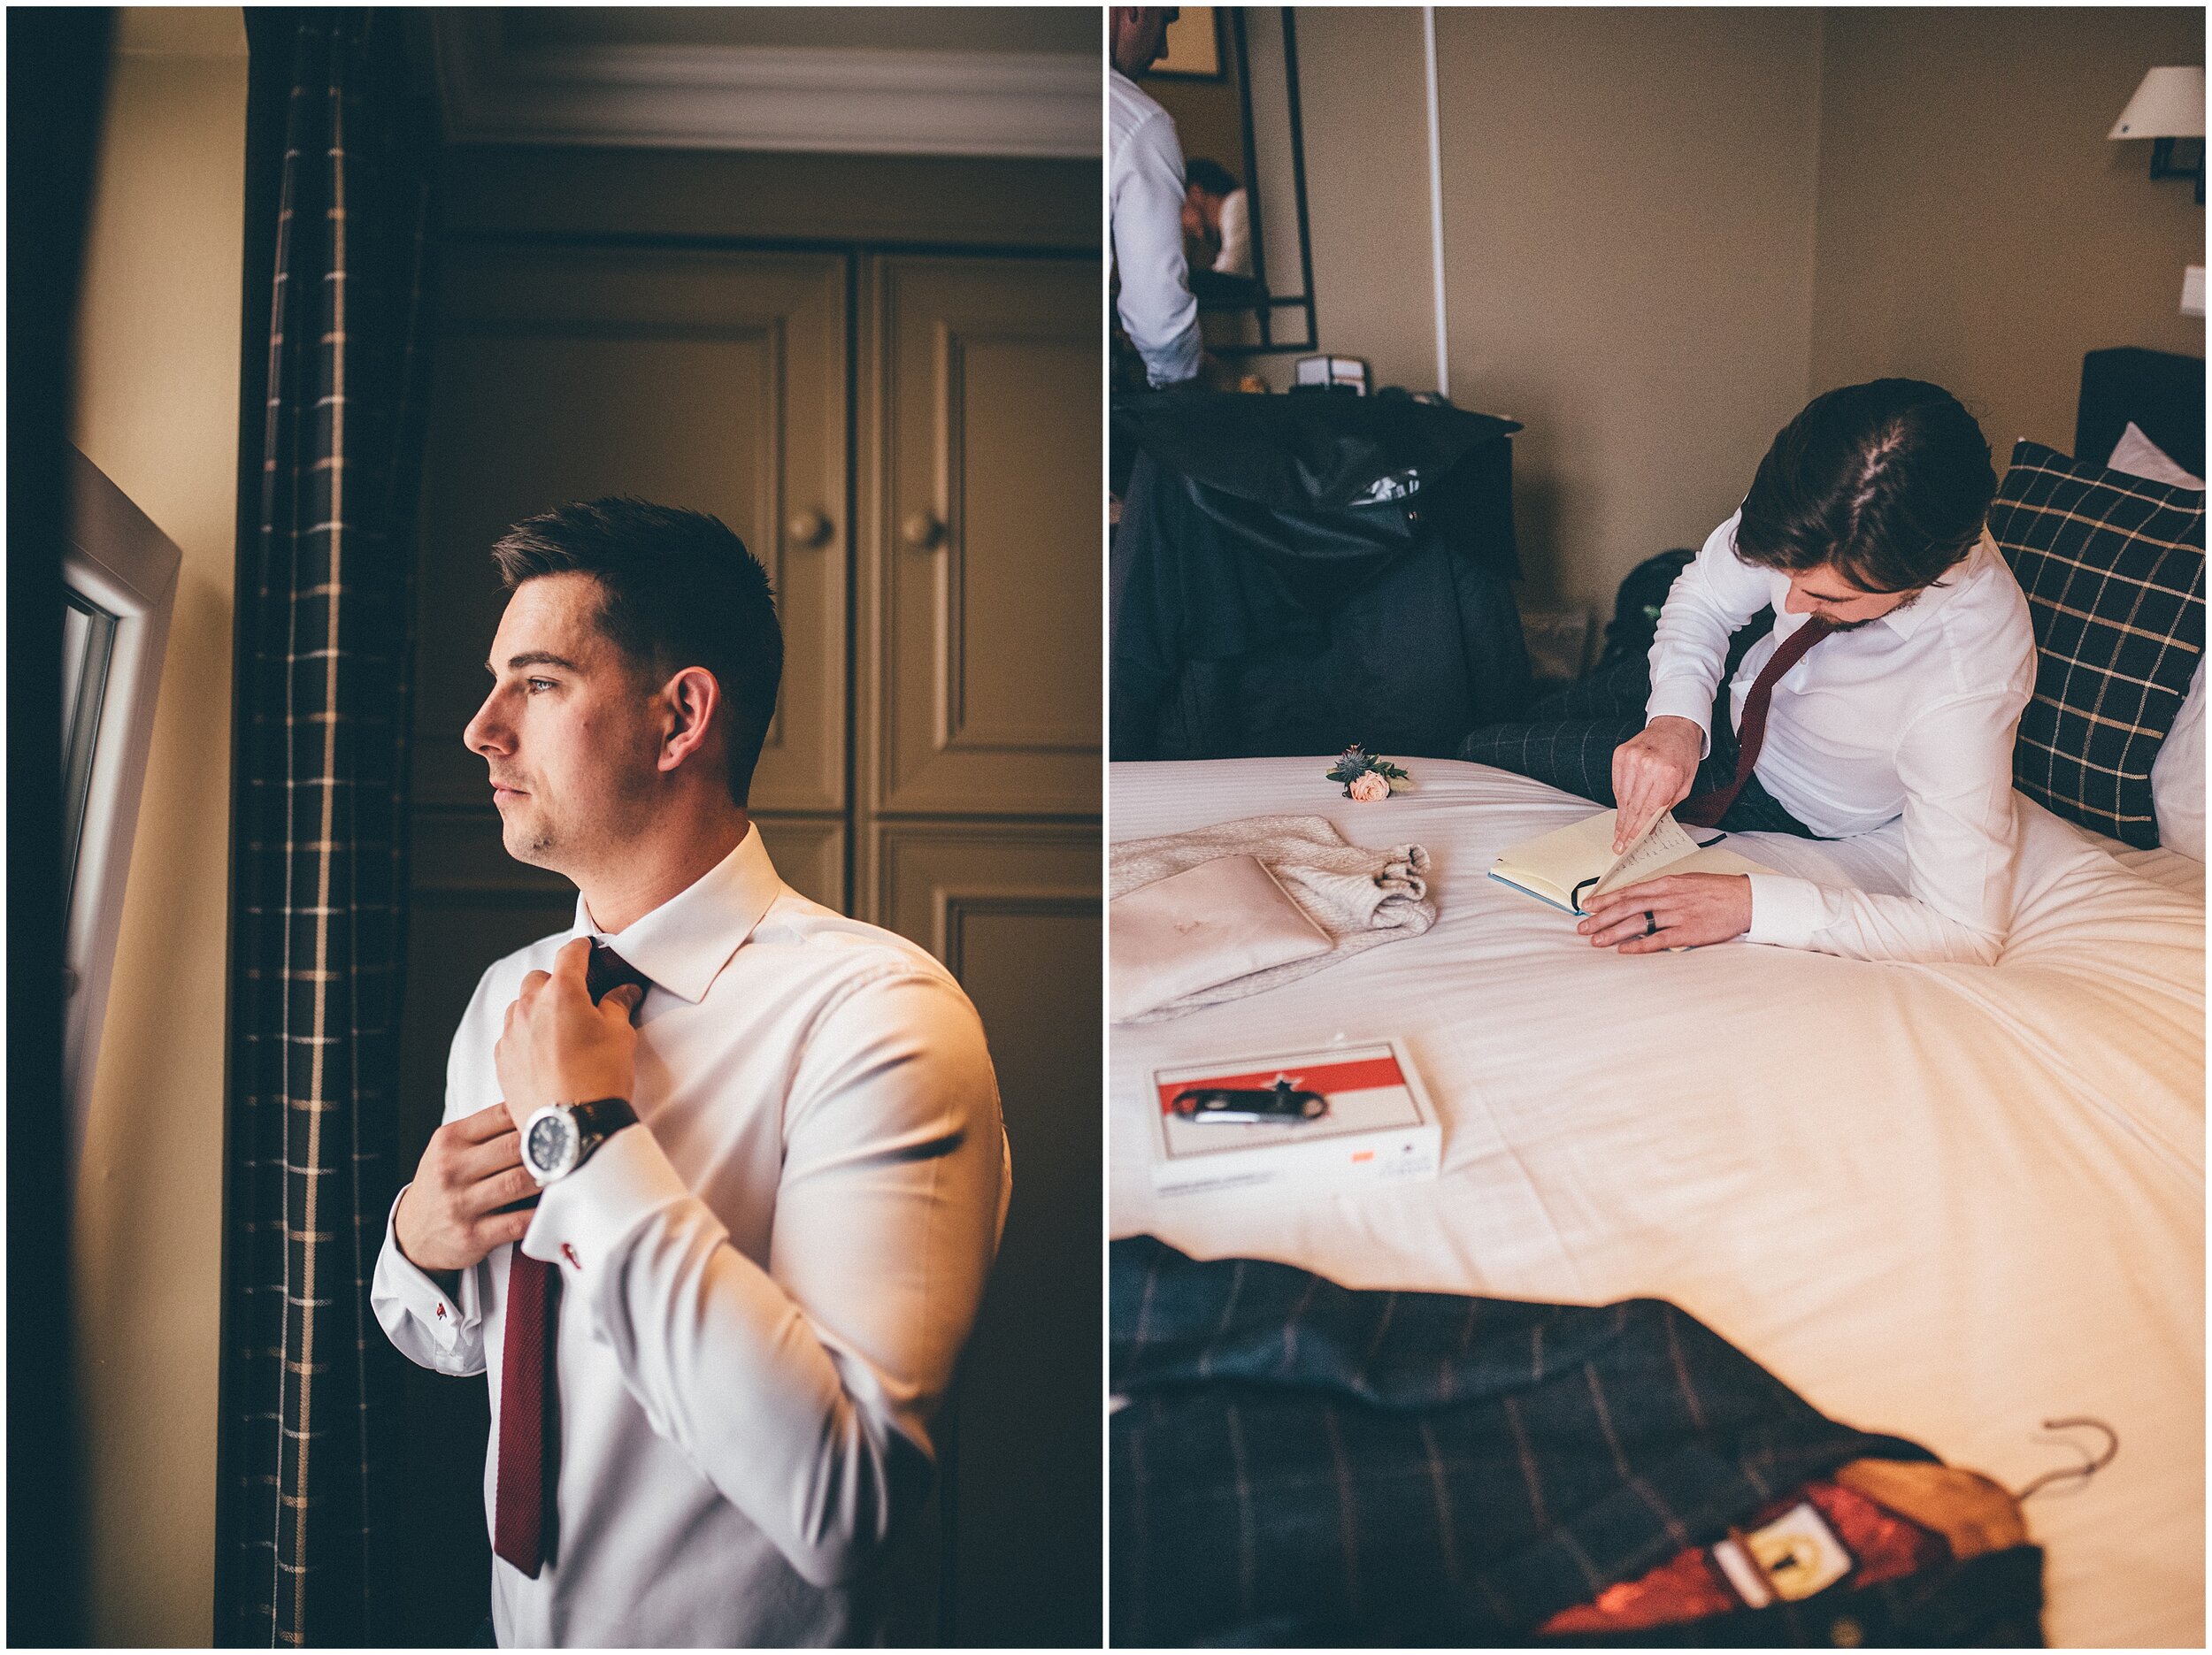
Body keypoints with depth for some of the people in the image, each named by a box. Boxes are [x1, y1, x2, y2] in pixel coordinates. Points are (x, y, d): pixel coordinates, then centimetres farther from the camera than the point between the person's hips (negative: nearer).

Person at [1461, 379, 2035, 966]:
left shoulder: (1962, 693, -47)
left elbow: (1967, 931, -40)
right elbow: (1706, 595, -15)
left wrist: (1752, 902, -46)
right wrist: (1677, 718, -35)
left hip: (1784, 798, -4)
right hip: (1747, 675, 4)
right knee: (1549, 708, 28)